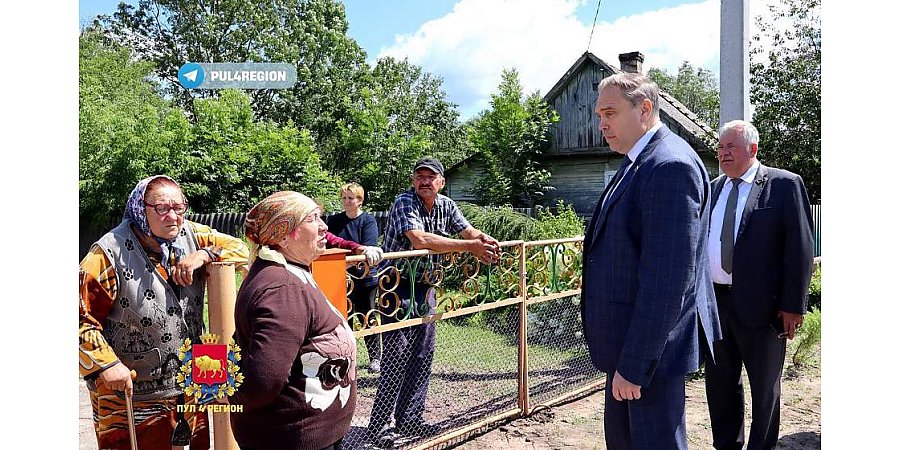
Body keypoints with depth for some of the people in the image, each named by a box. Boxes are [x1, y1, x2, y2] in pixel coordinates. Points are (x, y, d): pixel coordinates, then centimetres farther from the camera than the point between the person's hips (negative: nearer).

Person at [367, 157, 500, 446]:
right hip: (397, 285, -7)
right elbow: (419, 240, -32)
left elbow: (469, 231, 5)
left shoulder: (446, 206, 5)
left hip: (425, 287, 7)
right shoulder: (405, 202, -17)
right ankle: (379, 426, 4)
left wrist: (487, 242, -21)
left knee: (423, 354, 10)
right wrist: (470, 246, -31)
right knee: (397, 355, -7)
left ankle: (409, 420, 22)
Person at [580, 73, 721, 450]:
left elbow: (667, 279, -26)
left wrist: (633, 364, -23)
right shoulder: (639, 163, 12)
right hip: (628, 339, 10)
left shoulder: (670, 165, -21)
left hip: (651, 347, -10)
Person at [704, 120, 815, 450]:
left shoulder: (784, 185, -6)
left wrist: (793, 305, -14)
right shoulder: (713, 188, 11)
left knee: (765, 386, 11)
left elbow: (800, 247, -10)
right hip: (715, 301, 6)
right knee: (719, 380, 17)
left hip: (760, 305, -6)